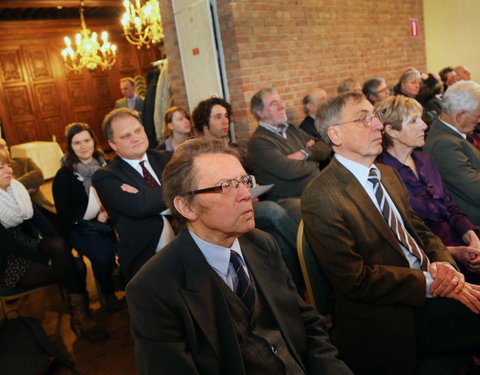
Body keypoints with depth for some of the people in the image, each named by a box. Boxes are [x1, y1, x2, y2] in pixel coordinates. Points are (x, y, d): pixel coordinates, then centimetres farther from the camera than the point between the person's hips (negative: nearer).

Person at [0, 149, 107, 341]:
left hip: (28, 246, 6)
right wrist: (47, 259, -18)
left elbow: (38, 218, 1)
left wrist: (62, 248, -10)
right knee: (75, 268, -23)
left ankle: (80, 315, -14)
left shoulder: (16, 188, 4)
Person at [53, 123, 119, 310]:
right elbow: (64, 211, -3)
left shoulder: (107, 166, 7)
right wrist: (95, 215, -15)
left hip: (114, 220, 2)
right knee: (103, 255, -30)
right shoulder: (64, 175, 1)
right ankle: (107, 293, 1)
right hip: (83, 228, -2)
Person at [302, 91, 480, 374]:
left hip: (428, 295, 7)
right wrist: (430, 282, -15)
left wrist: (445, 265, -7)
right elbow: (355, 279, -16)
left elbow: (421, 230, 14)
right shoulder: (321, 197, -15)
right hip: (389, 323, -6)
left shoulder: (388, 174, 11)